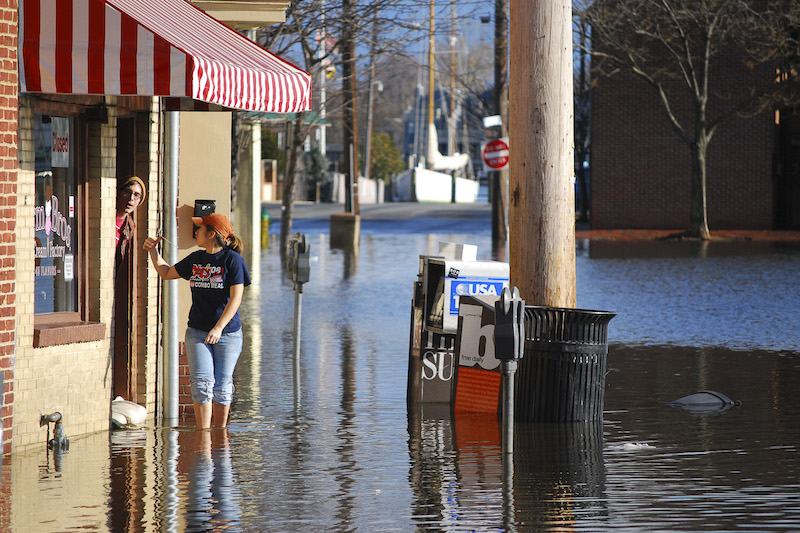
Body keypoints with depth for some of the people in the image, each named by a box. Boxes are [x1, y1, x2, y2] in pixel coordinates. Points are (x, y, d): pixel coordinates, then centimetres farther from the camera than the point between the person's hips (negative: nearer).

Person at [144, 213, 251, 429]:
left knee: (222, 387, 1)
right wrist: (153, 251, 15)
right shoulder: (196, 259, 11)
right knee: (202, 382, -11)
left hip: (227, 334, -3)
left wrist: (218, 328, -21)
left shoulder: (233, 259, -6)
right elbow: (167, 272, 28)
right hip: (197, 333, 3)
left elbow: (236, 298, -13)